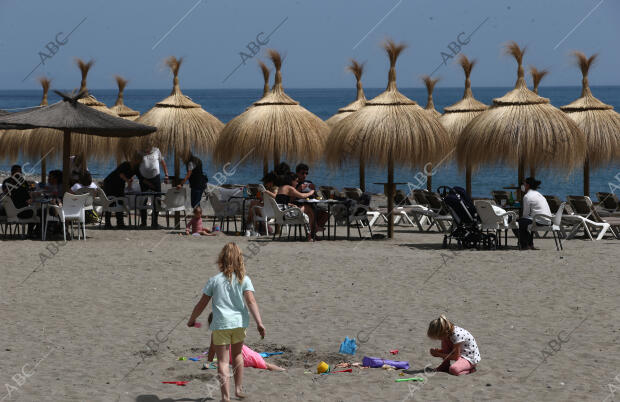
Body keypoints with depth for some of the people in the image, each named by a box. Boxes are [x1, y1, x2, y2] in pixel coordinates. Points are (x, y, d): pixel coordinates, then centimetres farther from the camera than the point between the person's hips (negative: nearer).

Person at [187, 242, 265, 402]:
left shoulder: (215, 280, 0)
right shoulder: (244, 279, 1)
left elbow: (201, 304, 3)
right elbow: (251, 301, -11)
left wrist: (191, 320, 18)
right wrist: (259, 323, -15)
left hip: (221, 324, -2)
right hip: (239, 323, 2)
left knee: (223, 360, -2)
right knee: (237, 354, 25)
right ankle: (238, 389, 30)